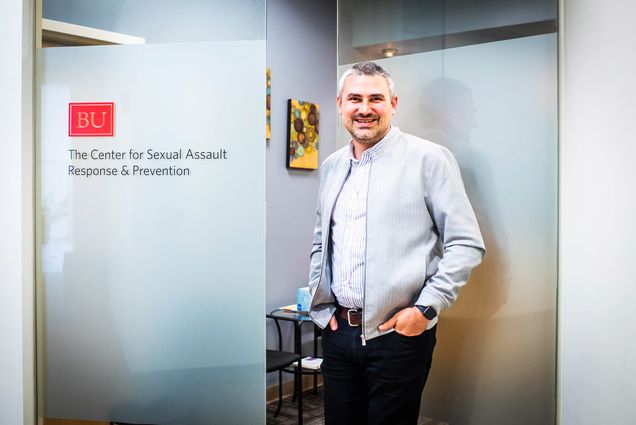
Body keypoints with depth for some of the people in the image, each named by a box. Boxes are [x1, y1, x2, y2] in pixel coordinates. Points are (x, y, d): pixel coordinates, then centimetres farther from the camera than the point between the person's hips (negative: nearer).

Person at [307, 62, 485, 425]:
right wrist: (322, 306, 12)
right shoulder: (332, 166, 12)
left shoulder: (429, 159, -6)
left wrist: (425, 309, -14)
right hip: (338, 331, 5)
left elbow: (467, 244, -8)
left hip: (399, 333, -5)